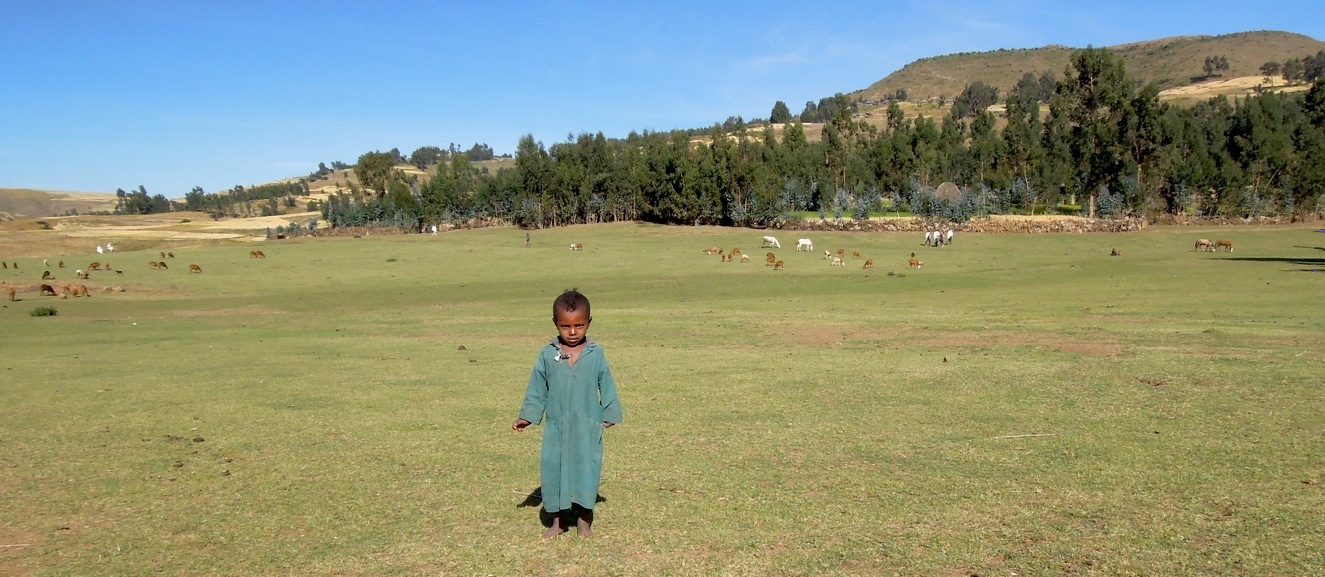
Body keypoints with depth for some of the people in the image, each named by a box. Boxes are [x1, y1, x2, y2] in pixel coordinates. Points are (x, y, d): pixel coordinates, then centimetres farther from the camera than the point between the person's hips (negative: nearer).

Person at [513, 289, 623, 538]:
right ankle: (558, 519, 18)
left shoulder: (595, 354, -2)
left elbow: (606, 385, 5)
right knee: (552, 469, 4)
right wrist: (527, 416, 2)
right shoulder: (547, 354, 0)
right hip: (556, 427, 1)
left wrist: (610, 414, 5)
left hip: (587, 427, -1)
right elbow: (536, 389, 6)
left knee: (586, 469, 1)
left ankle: (584, 519, 15)